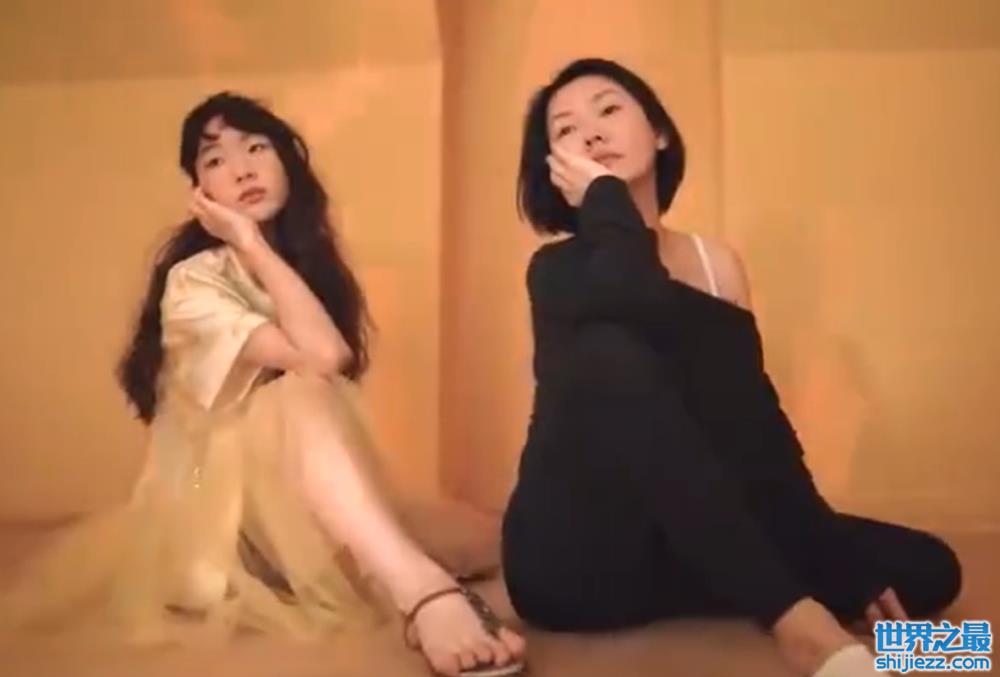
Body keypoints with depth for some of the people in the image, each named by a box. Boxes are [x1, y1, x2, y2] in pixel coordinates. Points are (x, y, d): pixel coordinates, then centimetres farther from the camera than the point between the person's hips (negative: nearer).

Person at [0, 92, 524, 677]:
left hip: (308, 495, 5)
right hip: (216, 495, -5)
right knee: (304, 395, -34)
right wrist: (250, 244, -19)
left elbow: (339, 365, 0)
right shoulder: (192, 282, -11)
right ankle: (427, 591, -54)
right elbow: (322, 358, -25)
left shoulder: (312, 262, 8)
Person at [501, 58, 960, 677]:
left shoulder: (716, 262, 9)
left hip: (687, 548, 5)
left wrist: (837, 553, -7)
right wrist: (606, 201, -10)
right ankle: (794, 619, -36)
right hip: (572, 556, -4)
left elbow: (754, 416, 3)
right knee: (609, 351, -34)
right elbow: (640, 306, -29)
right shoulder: (560, 269, -4)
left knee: (925, 567, -6)